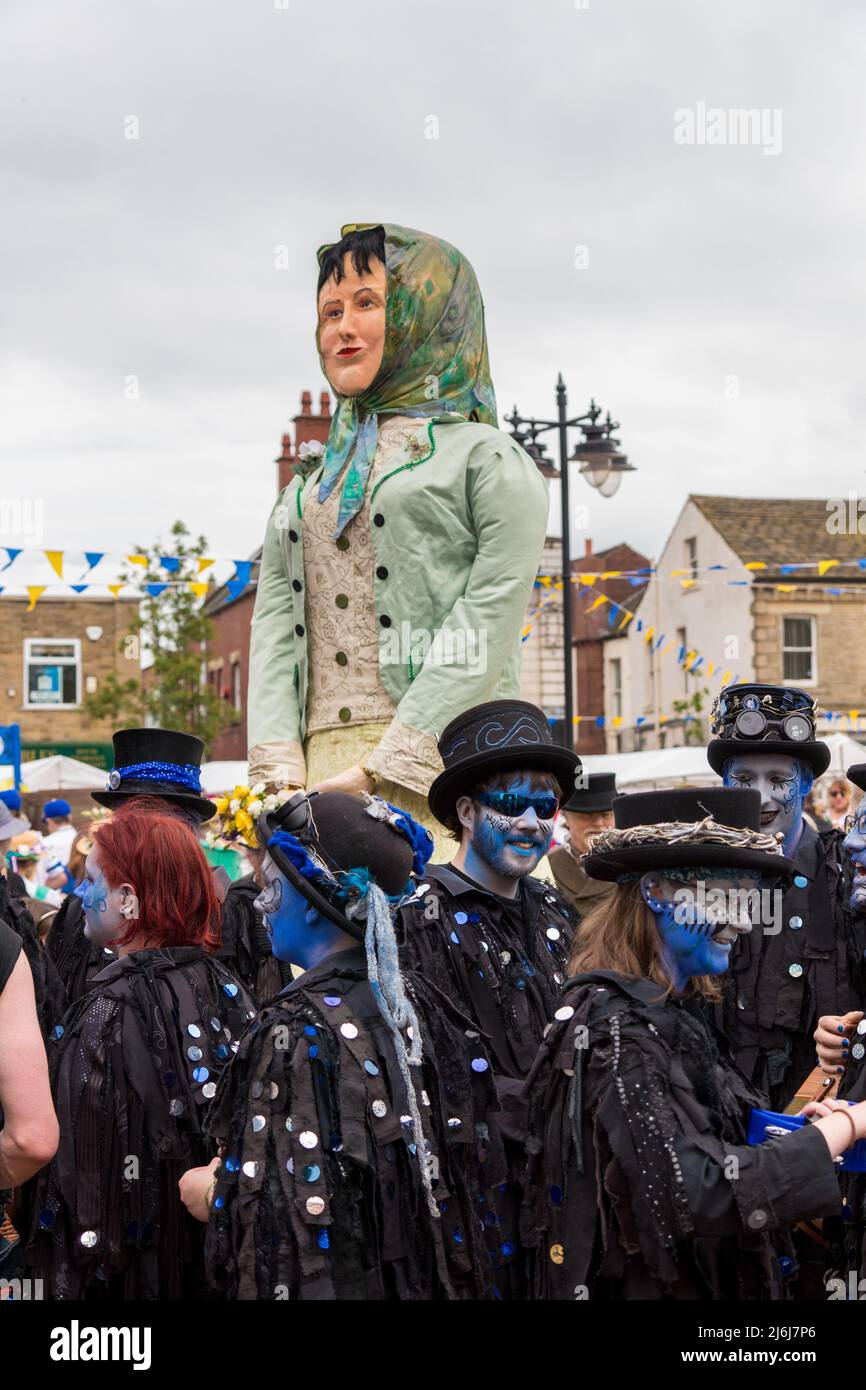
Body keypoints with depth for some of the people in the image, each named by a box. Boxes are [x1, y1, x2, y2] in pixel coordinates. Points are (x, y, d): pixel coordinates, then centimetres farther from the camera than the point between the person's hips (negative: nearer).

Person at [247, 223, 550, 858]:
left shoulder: (486, 458, 6)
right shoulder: (307, 487, 24)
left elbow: (485, 628, -5)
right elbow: (274, 623, 13)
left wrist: (384, 769, -14)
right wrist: (278, 767, -4)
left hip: (438, 764, -4)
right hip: (318, 768, 5)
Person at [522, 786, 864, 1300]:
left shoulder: (674, 1014, 5)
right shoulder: (614, 1024, -21)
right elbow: (695, 1195, -28)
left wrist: (798, 1131, -5)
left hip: (707, 1278, 8)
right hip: (647, 1284, -8)